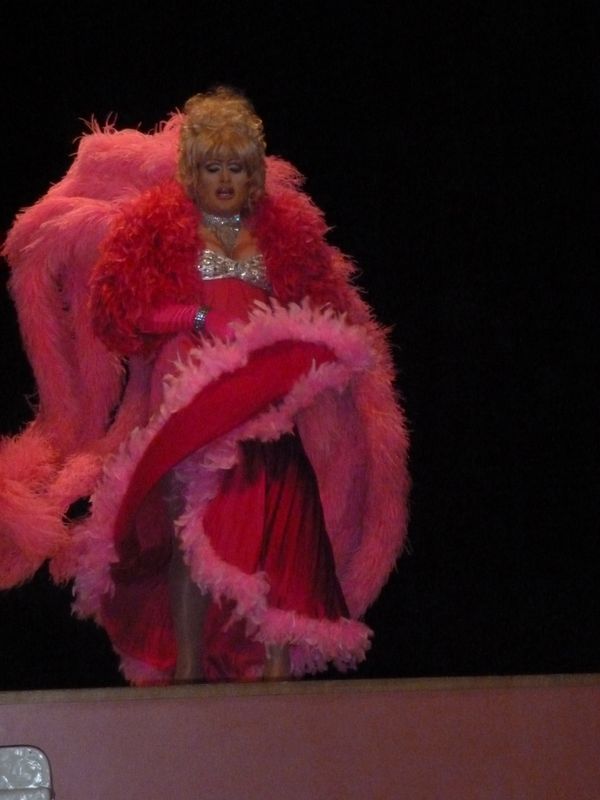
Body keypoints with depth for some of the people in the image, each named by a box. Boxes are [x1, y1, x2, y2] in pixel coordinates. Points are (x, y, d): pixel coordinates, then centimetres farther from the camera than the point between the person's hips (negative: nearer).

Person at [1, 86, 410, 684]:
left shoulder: (284, 231, 17)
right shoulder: (158, 228, 7)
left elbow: (326, 310, 19)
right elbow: (121, 310, -3)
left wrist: (290, 335, -2)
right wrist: (197, 317, -10)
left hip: (270, 406, 3)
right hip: (189, 405, -3)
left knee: (278, 534, -8)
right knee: (193, 532, -10)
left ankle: (277, 663, -8)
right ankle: (187, 666, -6)